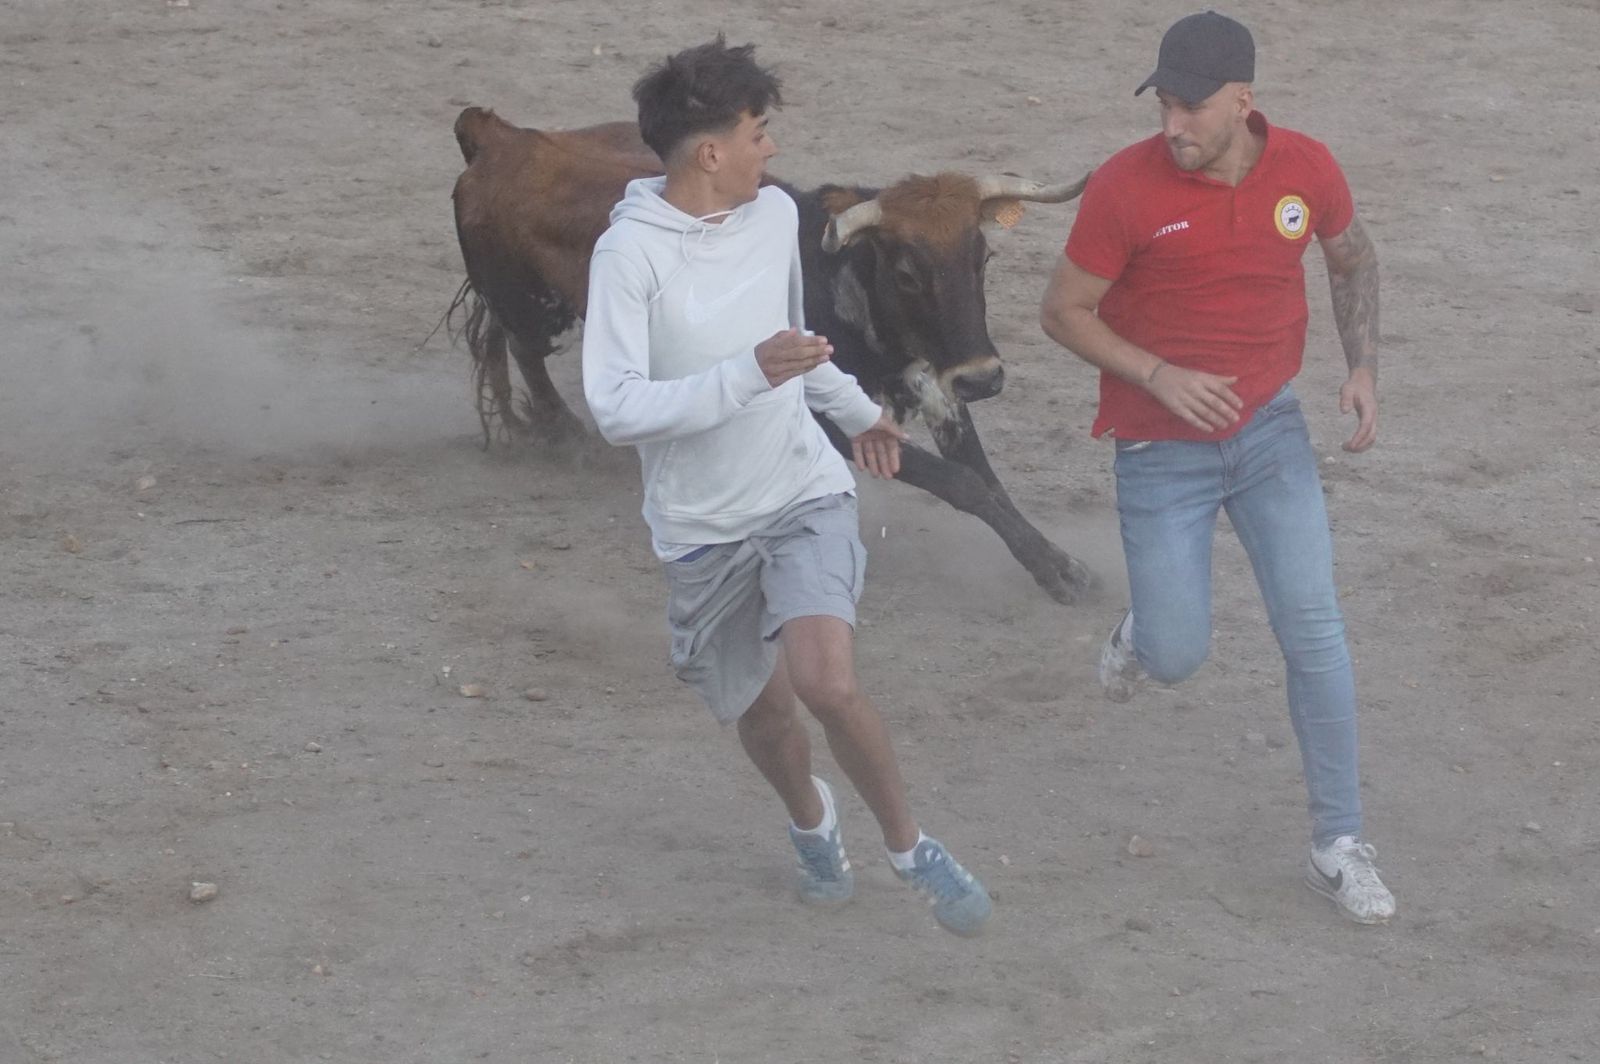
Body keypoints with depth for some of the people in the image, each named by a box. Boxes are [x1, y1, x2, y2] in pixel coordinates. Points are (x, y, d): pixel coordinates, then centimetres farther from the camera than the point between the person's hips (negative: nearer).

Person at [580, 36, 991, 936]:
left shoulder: (776, 214, -2)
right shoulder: (631, 252, -19)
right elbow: (616, 408, -25)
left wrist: (855, 407, 31)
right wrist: (749, 376, -34)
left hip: (805, 495, 2)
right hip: (704, 526, -1)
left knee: (828, 682, -21)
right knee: (763, 714, 15)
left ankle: (911, 847, 1)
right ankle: (813, 823, 48)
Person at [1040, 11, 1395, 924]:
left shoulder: (1305, 168, -8)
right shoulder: (1128, 188, -17)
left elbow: (1353, 259, 13)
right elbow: (1064, 312, -7)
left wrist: (1364, 368, -1)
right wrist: (1160, 377, -21)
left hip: (1270, 433, 2)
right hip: (1162, 453, -2)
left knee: (1315, 632, -6)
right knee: (1178, 660, 0)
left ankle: (1341, 847, 5)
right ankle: (1144, 632, 40)